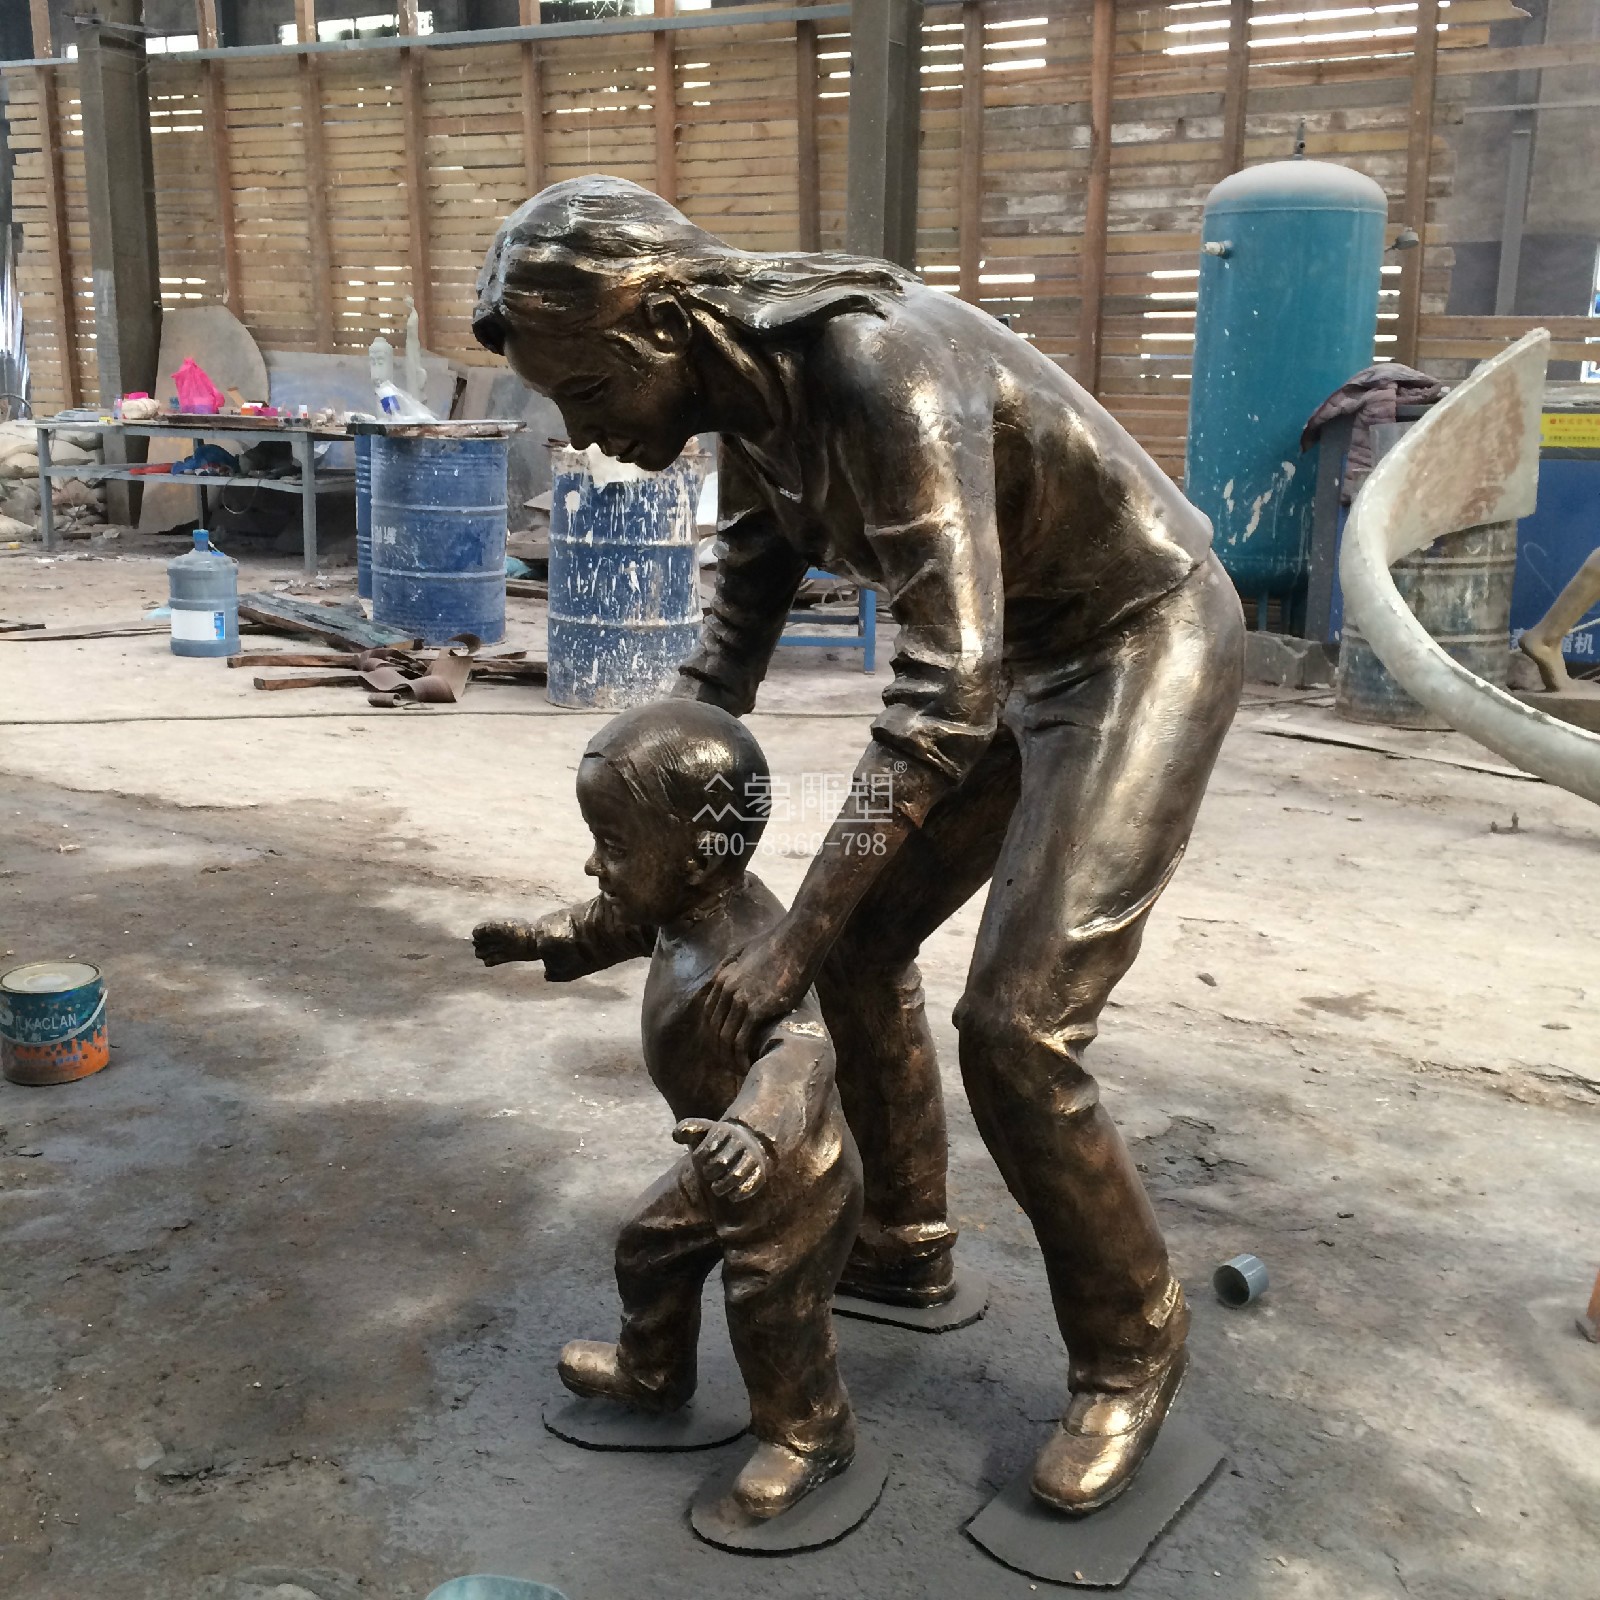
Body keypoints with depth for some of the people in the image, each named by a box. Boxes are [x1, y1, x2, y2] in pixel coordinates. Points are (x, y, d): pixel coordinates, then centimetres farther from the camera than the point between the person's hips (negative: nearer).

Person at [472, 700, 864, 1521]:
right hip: (724, 1167, 10)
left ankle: (809, 1435, 35)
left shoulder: (746, 952, -38)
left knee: (772, 1314, 7)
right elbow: (616, 923, 14)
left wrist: (757, 1125, -69)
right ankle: (650, 1372, 51)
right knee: (650, 1247, 25)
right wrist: (538, 939, 18)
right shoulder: (686, 904, -8)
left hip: (794, 1181, -10)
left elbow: (800, 1047, -52)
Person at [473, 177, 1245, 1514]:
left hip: (1145, 645, -9)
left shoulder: (879, 365, -32)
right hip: (1016, 652, 9)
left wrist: (795, 937, -34)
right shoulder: (745, 391, -4)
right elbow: (742, 615, 9)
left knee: (1016, 1023, -14)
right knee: (865, 942, 11)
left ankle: (1131, 1346, 10)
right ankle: (906, 1246, 31)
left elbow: (950, 687, -35)